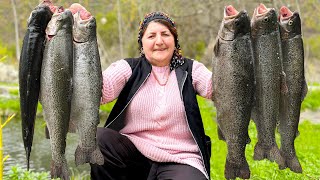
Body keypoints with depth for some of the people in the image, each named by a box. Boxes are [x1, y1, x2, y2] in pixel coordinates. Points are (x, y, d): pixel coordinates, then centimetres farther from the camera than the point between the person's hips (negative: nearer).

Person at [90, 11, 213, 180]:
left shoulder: (189, 69, 8)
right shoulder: (128, 68, 6)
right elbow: (100, 92, -13)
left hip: (181, 159, -1)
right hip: (133, 153, 1)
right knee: (96, 137, -25)